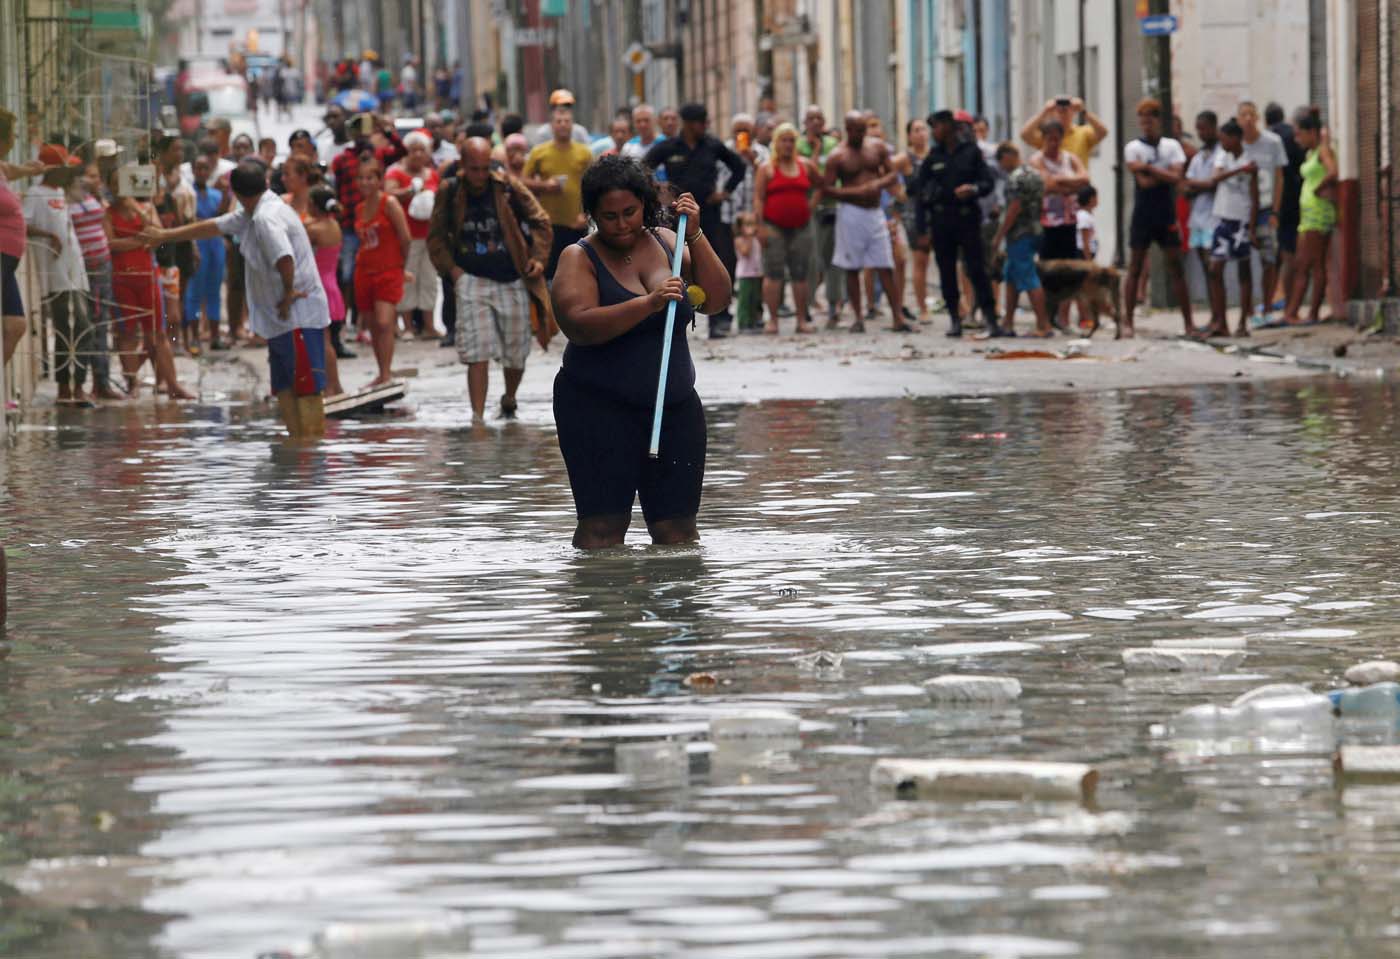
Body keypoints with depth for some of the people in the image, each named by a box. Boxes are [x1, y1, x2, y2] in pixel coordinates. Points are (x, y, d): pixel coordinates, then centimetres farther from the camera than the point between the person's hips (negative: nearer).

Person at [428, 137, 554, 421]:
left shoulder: (508, 186, -3)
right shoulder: (449, 193, 0)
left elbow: (540, 222, 8)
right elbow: (436, 237, 11)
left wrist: (538, 257, -2)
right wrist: (450, 268, -2)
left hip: (512, 282, 1)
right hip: (472, 281, -1)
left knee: (516, 355, 8)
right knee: (477, 355, -13)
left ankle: (509, 400, 36)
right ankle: (477, 417, -14)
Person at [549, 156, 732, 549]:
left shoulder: (666, 242, 10)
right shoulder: (580, 259, -4)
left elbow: (717, 299, 2)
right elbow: (579, 325, -21)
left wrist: (695, 236, -6)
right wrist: (649, 303, -30)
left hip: (674, 407, 4)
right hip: (598, 409, -4)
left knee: (677, 528, 1)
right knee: (603, 525, -11)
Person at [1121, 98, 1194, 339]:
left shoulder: (1172, 146, 5)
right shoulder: (1133, 148, -2)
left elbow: (1177, 177, -9)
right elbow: (1143, 182, -12)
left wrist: (1149, 168, -12)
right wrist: (1165, 174, -5)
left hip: (1167, 216, 1)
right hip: (1143, 216, -1)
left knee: (1176, 268, 2)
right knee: (1135, 269, 1)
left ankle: (1188, 323, 3)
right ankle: (1127, 321, 5)